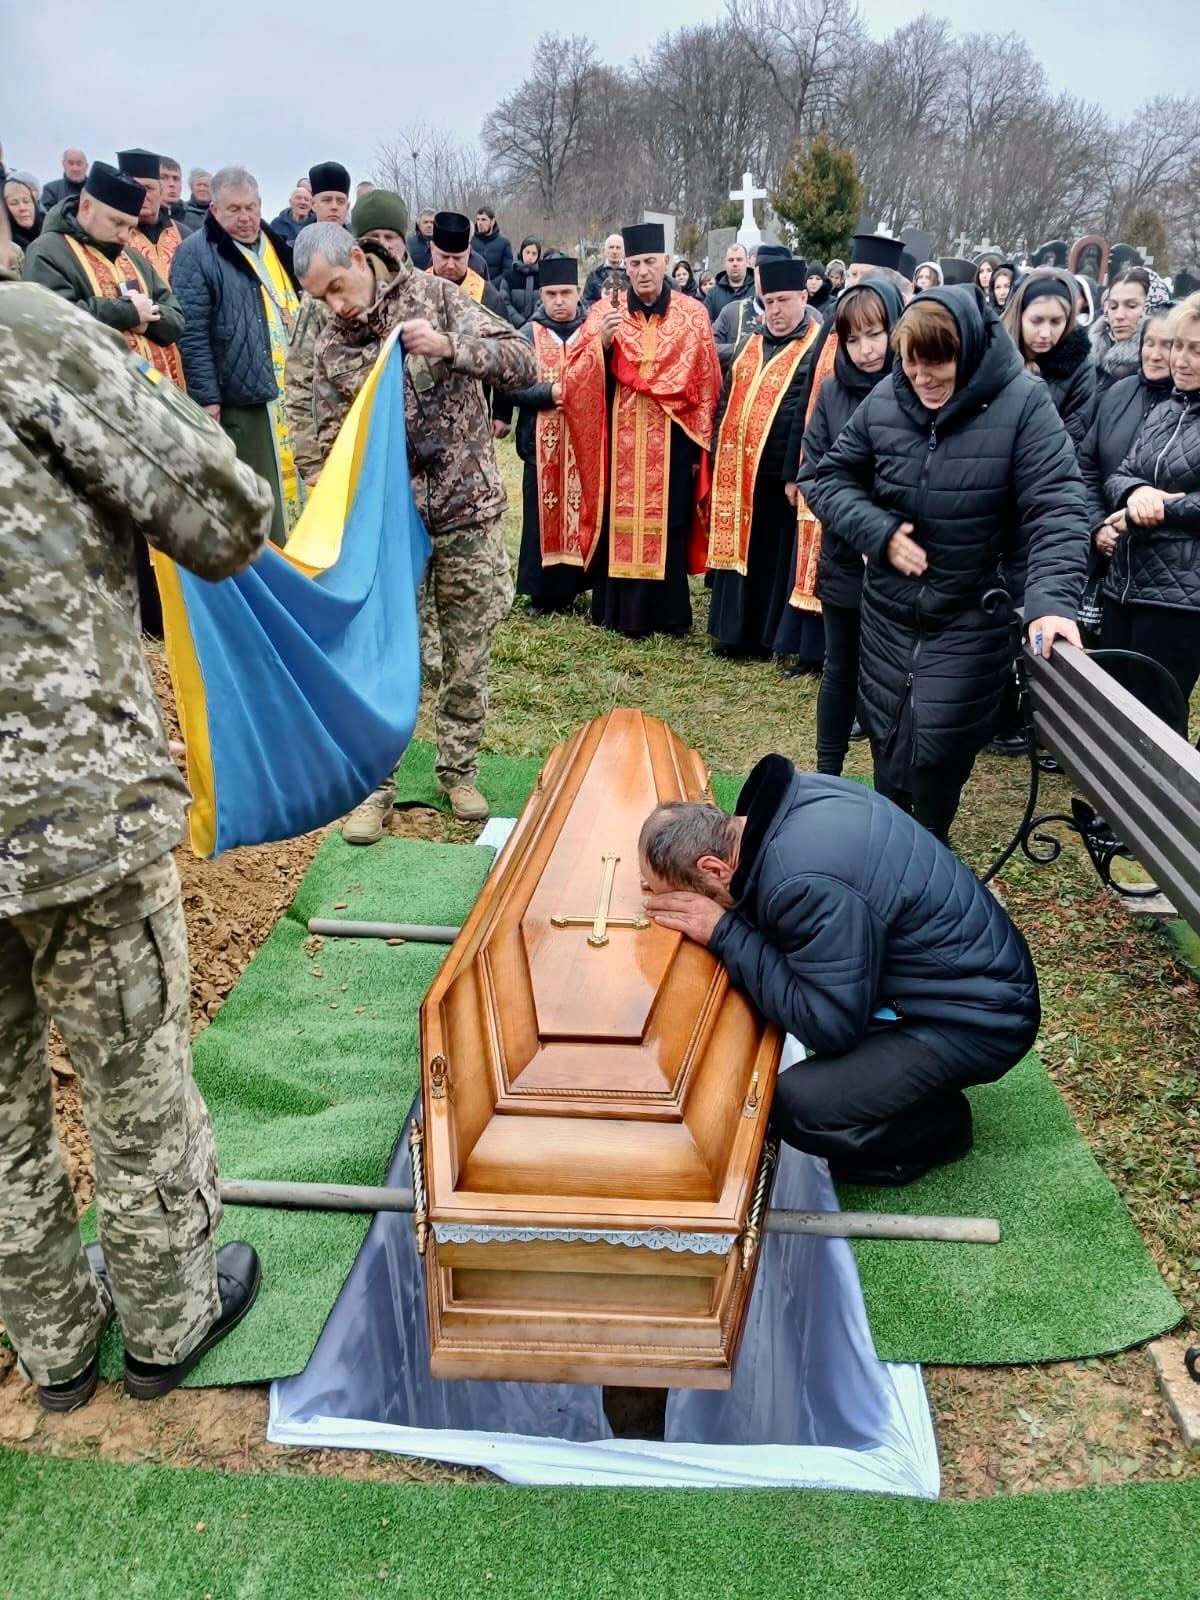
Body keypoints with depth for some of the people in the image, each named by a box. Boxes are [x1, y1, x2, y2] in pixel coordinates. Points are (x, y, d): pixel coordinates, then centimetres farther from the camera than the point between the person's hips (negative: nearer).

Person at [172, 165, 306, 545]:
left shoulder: (276, 248, 17)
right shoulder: (197, 254, -5)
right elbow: (192, 333, -11)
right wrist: (207, 398, -17)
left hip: (293, 394, 7)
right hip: (242, 400, -7)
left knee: (294, 487, 13)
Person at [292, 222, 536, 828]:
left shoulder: (435, 295, -3)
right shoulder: (330, 348, 2)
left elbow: (523, 364, -10)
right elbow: (334, 446, 5)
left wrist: (450, 346, -26)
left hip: (469, 509, -1)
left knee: (468, 656, 8)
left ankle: (458, 768, 26)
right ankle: (373, 784, 16)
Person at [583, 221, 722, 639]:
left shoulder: (693, 314, 4)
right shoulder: (605, 310, 5)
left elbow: (707, 384, 4)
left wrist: (700, 443, 1)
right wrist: (602, 340, -20)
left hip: (673, 439, 0)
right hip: (619, 437, 1)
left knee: (668, 525, 4)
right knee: (618, 521, 2)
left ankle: (666, 614, 15)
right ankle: (618, 612, 13)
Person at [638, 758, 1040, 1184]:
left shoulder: (807, 885, -33)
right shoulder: (784, 798, -6)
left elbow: (830, 1026, -26)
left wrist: (725, 933, -23)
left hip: (979, 1017, -9)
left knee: (798, 1107, -20)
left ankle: (940, 1125, 8)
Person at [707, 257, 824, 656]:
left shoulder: (818, 347, -6)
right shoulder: (751, 341, 14)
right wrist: (719, 453, 14)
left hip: (781, 473, -6)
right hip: (738, 469, 6)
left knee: (777, 557, 3)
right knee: (738, 549, 12)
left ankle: (770, 637, 13)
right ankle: (737, 632, 24)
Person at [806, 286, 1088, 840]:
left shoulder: (1023, 403, -15)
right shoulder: (884, 401, -4)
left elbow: (1056, 510, -20)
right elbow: (828, 477, 5)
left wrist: (1051, 599, -35)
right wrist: (880, 532, -12)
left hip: (971, 618, -3)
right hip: (888, 610, 4)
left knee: (938, 752, -3)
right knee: (886, 741, 15)